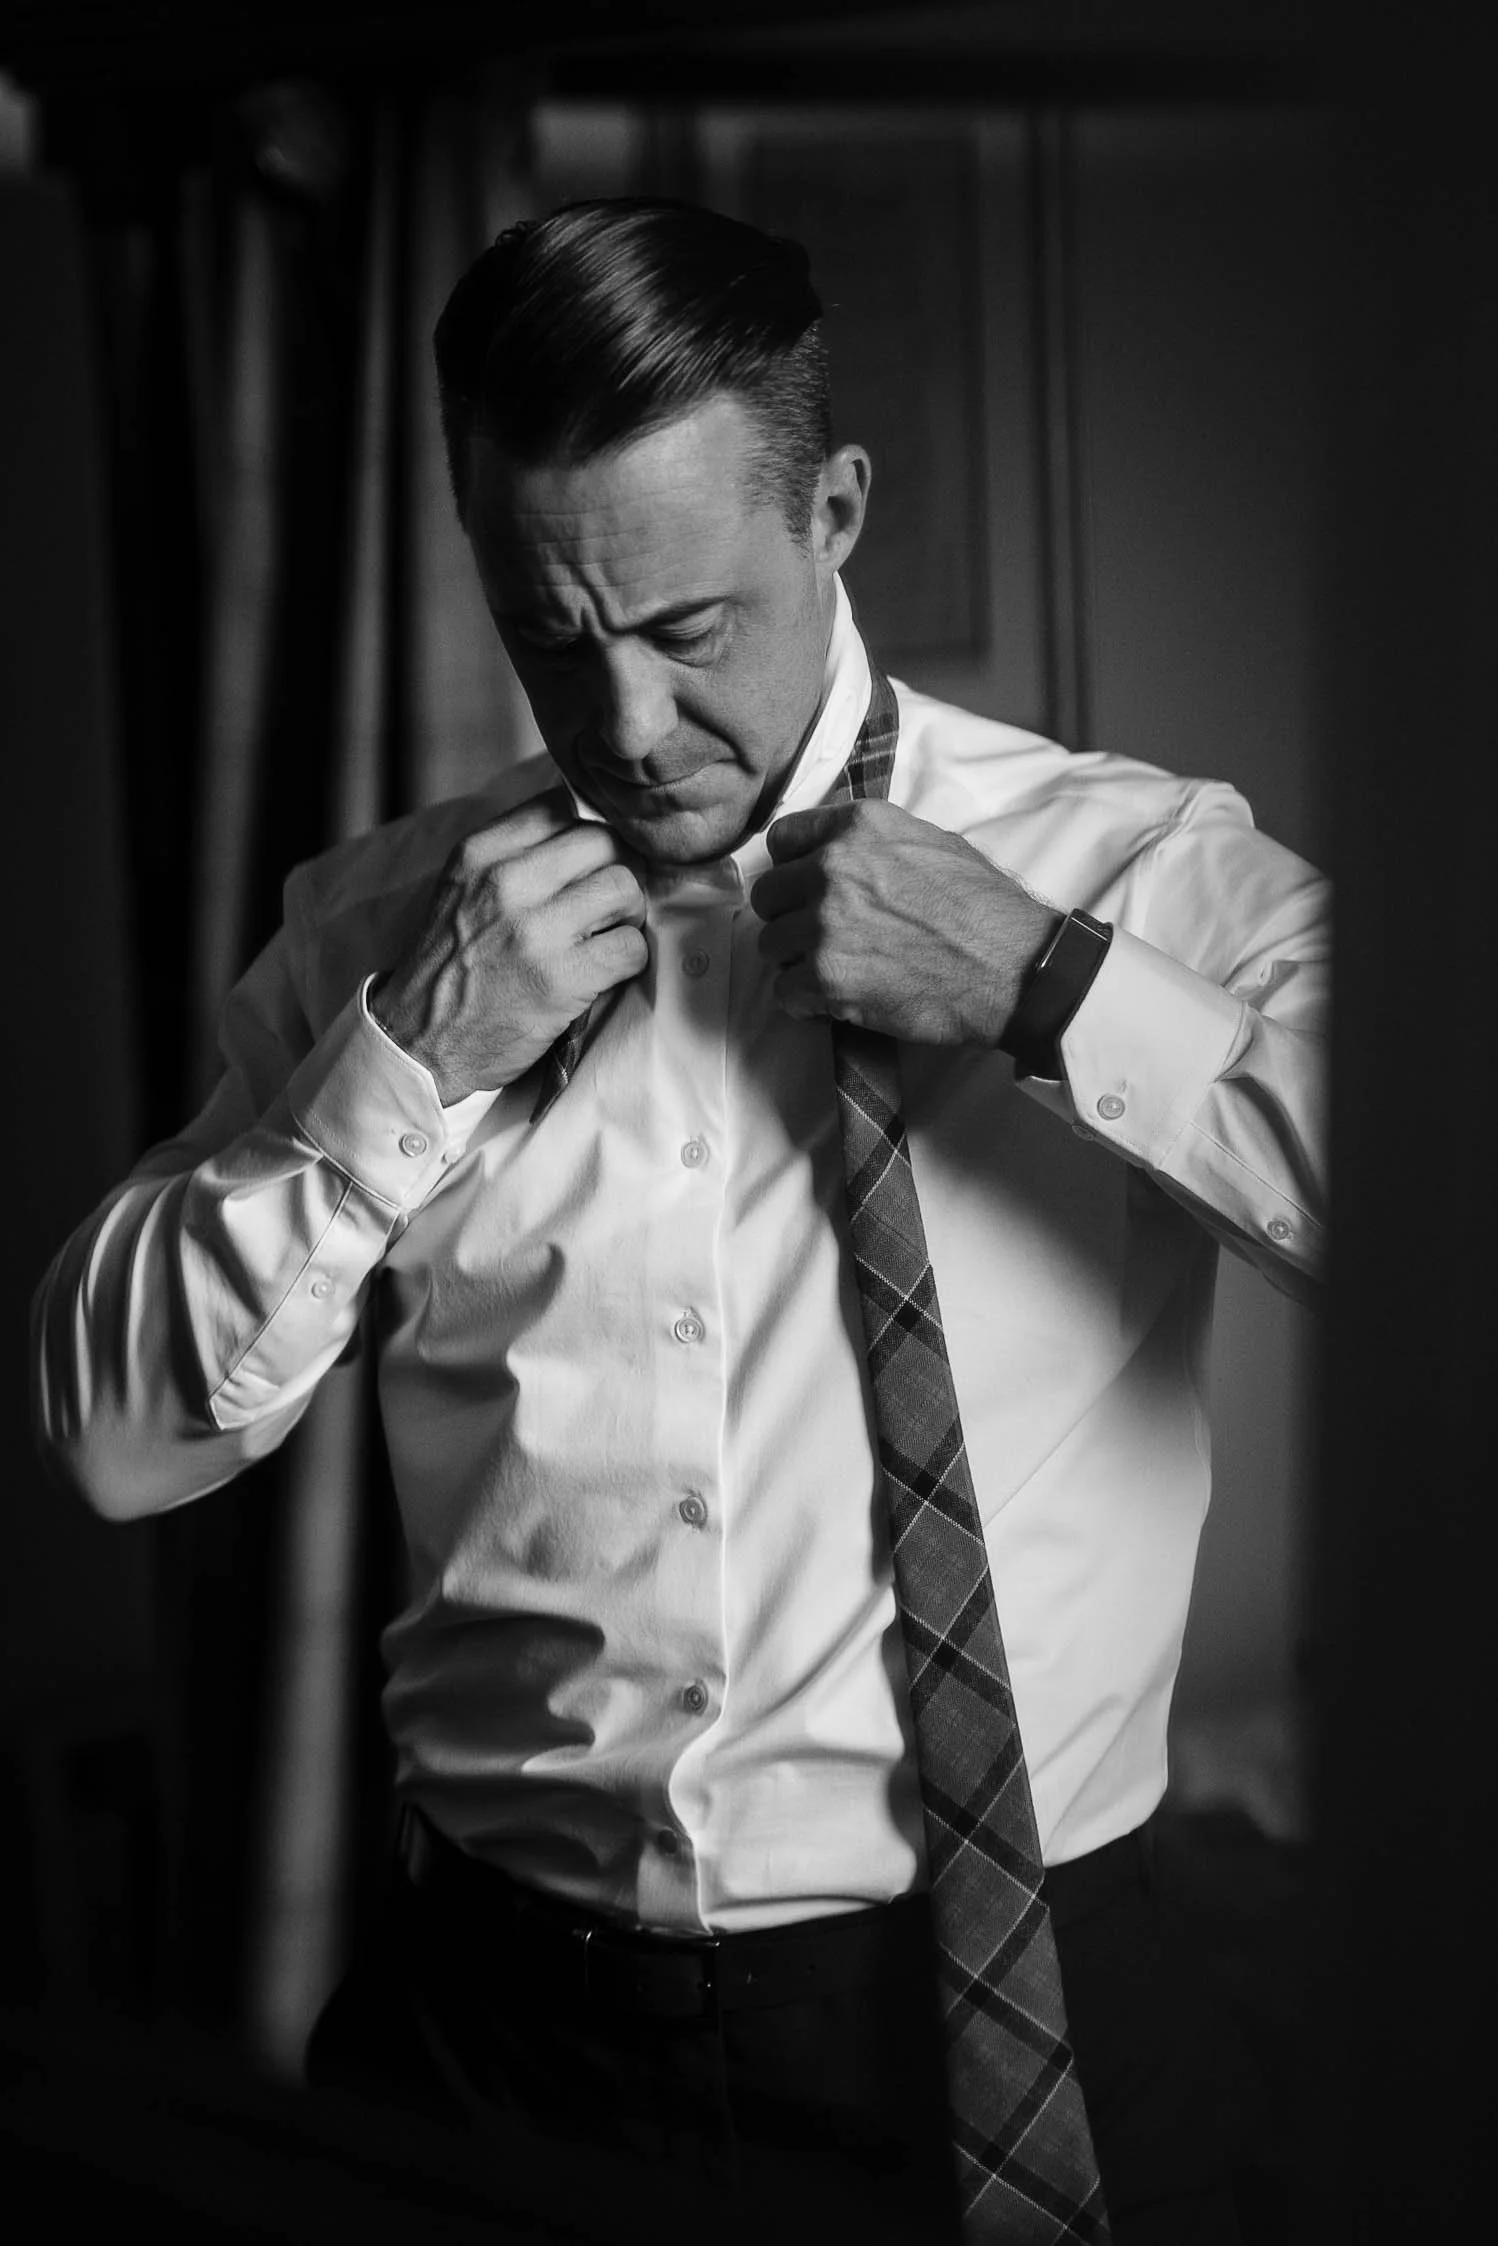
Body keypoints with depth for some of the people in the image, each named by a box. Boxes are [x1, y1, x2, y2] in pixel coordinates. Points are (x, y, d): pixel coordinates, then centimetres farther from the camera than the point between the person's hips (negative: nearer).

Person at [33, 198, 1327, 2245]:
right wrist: (406, 1062, -12)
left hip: (999, 2005, -1)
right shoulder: (385, 922, 2)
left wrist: (1051, 989, -21)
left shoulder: (1140, 869, -7)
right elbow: (118, 1436, -1)